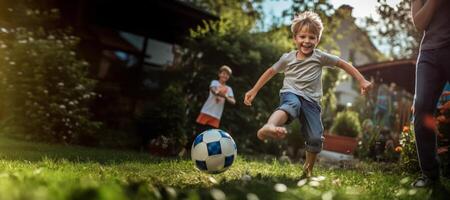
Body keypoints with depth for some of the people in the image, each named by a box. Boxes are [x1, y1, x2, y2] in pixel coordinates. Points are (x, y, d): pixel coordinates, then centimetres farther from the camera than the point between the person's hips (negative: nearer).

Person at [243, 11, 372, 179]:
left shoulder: (320, 57, 6)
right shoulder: (287, 58, 8)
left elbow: (343, 64, 12)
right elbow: (271, 72, 19)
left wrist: (362, 81, 7)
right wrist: (254, 91, 18)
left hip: (311, 100, 2)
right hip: (291, 94, -2)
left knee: (315, 138, -10)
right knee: (292, 105, -41)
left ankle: (308, 169, 19)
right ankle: (268, 128, -74)